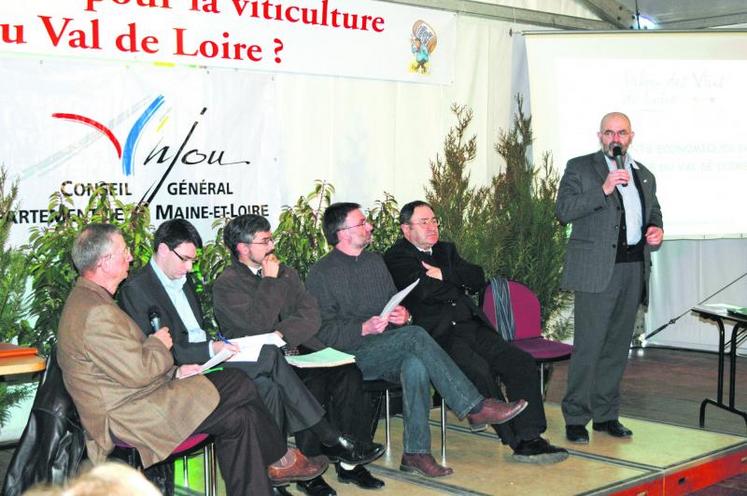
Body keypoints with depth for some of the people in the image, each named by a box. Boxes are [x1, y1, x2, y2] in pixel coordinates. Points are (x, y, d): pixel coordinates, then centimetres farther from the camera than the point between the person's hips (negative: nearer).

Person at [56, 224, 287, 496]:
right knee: (236, 418, -12)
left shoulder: (87, 298, 12)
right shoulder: (97, 313, -23)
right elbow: (137, 372, -24)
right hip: (126, 418, -11)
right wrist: (159, 345, -4)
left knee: (238, 383, 3)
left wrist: (174, 372, 9)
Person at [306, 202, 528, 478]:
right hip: (351, 354, -5)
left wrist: (403, 315, -3)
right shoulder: (321, 274, 0)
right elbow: (323, 331, -7)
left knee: (416, 364, -32)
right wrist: (365, 328, -20)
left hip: (390, 350, 5)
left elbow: (396, 304, 22)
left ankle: (416, 453, -29)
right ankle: (474, 407, -30)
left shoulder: (375, 261, 20)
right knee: (415, 336, -31)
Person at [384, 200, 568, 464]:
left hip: (473, 327, 7)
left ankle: (530, 438, -18)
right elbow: (424, 290, -14)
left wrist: (445, 275, -5)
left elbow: (478, 279, 11)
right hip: (439, 335, -7)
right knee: (479, 369, -31)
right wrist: (459, 282, 3)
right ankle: (518, 442, -22)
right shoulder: (396, 258, 2)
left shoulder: (446, 250, 24)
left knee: (522, 362, -14)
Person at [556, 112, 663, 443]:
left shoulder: (645, 176, 19)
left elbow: (653, 214, 29)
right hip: (596, 270, -5)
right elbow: (563, 210, -9)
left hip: (633, 269, 6)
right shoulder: (580, 168, 2)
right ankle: (576, 418, 1)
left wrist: (657, 230, 6)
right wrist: (603, 190, -18)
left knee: (617, 345, 10)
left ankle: (606, 414, 20)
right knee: (588, 345, -7)